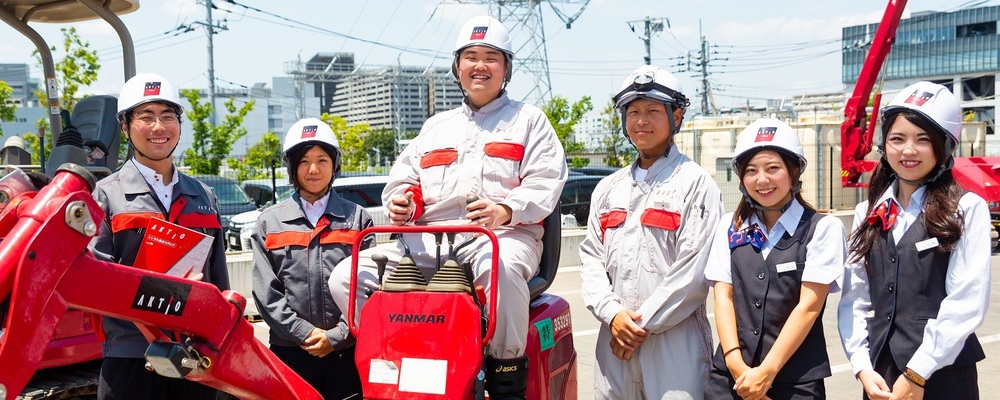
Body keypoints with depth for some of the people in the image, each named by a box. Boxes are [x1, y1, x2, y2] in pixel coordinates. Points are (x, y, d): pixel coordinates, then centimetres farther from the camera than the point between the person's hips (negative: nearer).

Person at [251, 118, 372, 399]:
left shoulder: (357, 219, 8)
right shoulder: (269, 222, 9)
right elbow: (266, 292, 2)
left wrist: (336, 336, -8)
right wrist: (305, 333, -8)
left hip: (347, 351, 0)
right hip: (290, 351, 0)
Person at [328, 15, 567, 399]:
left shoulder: (528, 119, 15)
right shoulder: (436, 126, 28)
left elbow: (546, 181, 0)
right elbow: (403, 178, 25)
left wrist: (506, 210, -20)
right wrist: (403, 202, -1)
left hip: (502, 235, -4)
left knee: (499, 267, -43)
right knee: (347, 277, -13)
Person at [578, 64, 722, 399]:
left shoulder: (695, 183, -2)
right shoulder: (608, 188, 15)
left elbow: (694, 272, -10)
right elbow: (592, 258, 9)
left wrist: (644, 325, -11)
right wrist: (612, 313, -7)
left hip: (675, 341, -4)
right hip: (614, 340, 5)